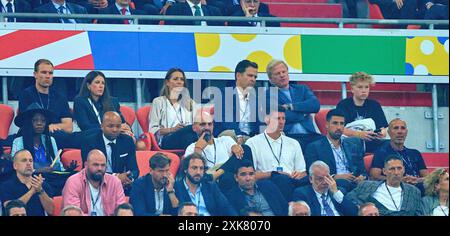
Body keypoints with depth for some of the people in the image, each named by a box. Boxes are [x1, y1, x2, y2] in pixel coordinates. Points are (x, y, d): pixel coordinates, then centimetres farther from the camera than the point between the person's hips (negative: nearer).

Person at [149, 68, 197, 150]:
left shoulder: (190, 102, 31)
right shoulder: (159, 101, 18)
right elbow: (153, 130, 7)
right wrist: (172, 129, -10)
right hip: (167, 139, -4)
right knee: (191, 128, -37)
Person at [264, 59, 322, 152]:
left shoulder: (302, 89, 22)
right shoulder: (268, 95, 10)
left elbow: (315, 105, 4)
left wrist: (290, 106, -3)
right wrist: (304, 112, 4)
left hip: (309, 135, 4)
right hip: (287, 137, -4)